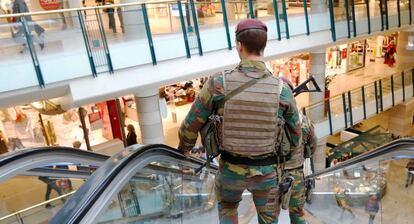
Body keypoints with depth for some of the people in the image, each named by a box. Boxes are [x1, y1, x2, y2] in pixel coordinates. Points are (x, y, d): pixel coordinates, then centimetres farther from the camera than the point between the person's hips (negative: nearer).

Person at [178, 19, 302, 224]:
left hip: (231, 169, 0)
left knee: (227, 205, 35)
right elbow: (295, 134, -1)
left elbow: (191, 126, -12)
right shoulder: (282, 90, -17)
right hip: (265, 170, 1)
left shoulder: (218, 83, -22)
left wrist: (185, 147, 12)